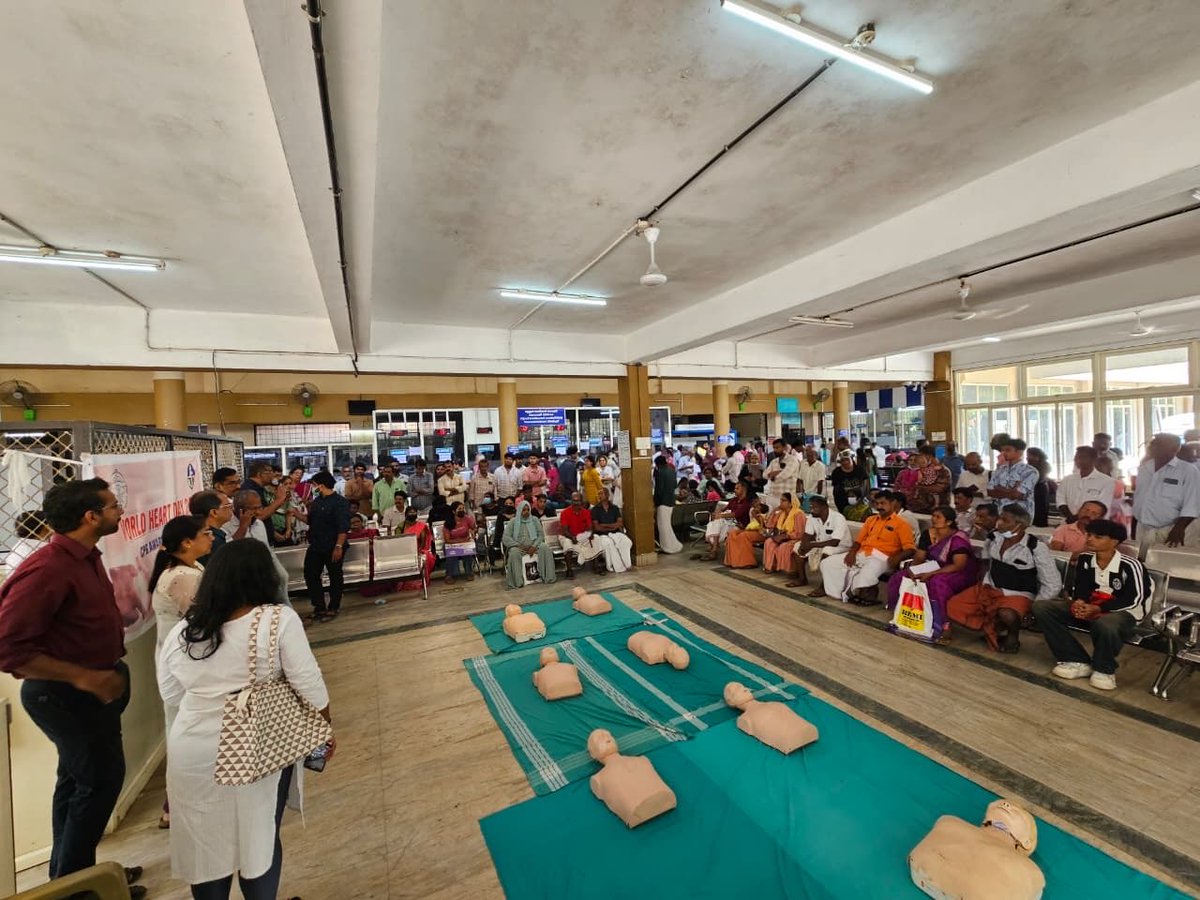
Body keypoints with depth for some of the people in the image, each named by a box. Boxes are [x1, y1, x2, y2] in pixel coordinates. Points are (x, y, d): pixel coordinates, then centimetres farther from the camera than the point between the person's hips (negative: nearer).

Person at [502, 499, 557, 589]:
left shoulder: (535, 519, 11)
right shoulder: (513, 521, 7)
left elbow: (541, 535, 4)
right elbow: (506, 537, -3)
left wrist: (534, 546, -15)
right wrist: (519, 545, -17)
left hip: (533, 545, 2)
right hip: (518, 546, -1)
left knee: (545, 547, -28)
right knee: (514, 552, -36)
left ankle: (549, 577, -23)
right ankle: (516, 581, -31)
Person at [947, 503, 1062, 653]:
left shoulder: (1036, 548, -16)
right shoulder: (993, 538, -3)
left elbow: (1053, 585, -12)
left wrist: (1033, 608, -13)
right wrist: (983, 585, 12)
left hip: (1018, 596, -5)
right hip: (988, 589, 5)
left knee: (1007, 615, -38)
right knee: (953, 607, -11)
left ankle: (1013, 634, -2)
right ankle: (996, 630, 0)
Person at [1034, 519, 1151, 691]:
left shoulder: (1129, 565, -17)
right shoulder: (1085, 559, -1)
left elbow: (1134, 599, -16)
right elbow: (1080, 586, 4)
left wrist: (1098, 609, -26)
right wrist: (1078, 602, -20)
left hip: (1123, 611, -6)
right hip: (1088, 606, 6)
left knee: (1105, 625, -43)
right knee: (1041, 607, -15)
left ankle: (1104, 669, -10)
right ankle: (1078, 661, -11)